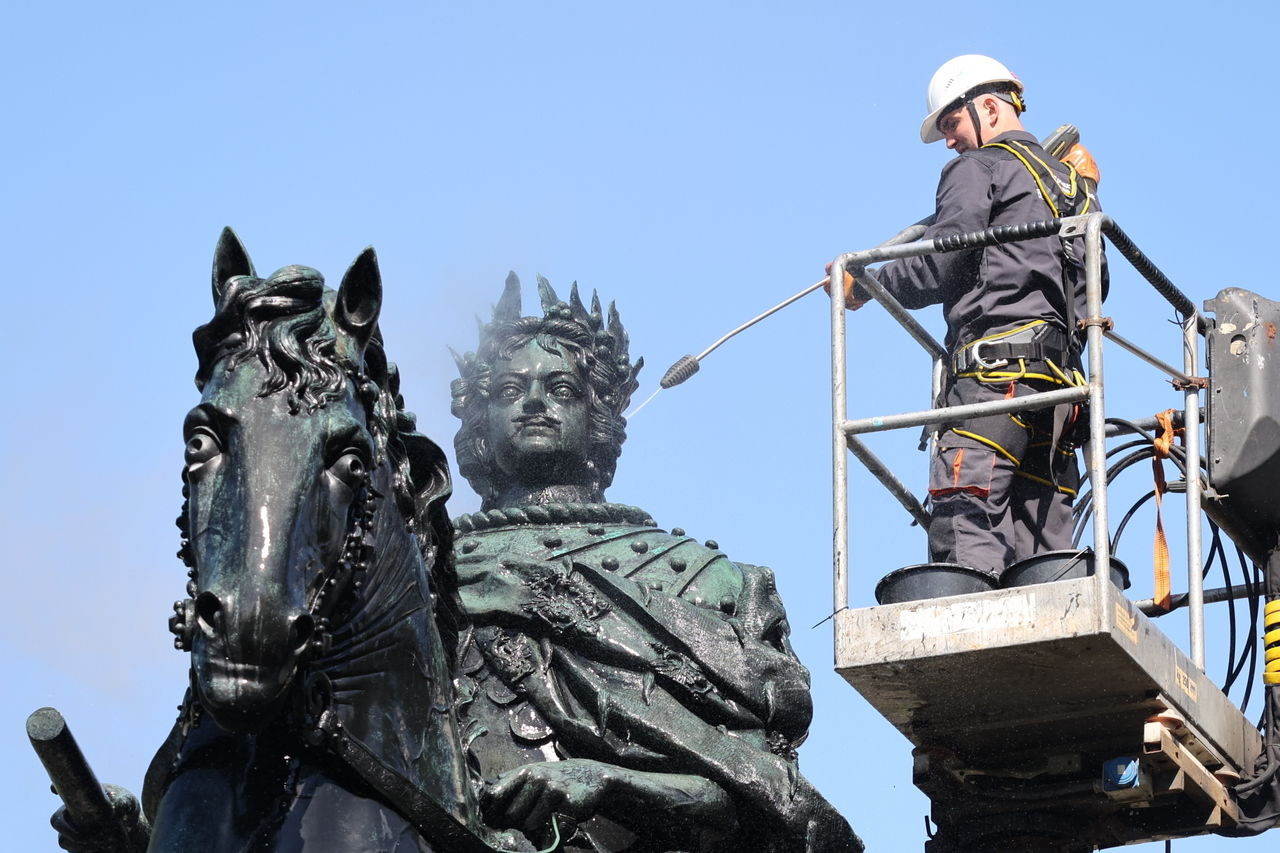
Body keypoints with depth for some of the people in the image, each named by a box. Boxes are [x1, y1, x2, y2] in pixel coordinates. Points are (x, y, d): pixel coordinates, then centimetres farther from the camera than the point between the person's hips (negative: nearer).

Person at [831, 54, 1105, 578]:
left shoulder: (979, 168, 4)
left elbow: (939, 267, -6)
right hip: (1062, 379, 8)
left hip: (995, 369, -8)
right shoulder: (1070, 184, 27)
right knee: (1041, 555, 2)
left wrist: (863, 285, 8)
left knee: (965, 525, -18)